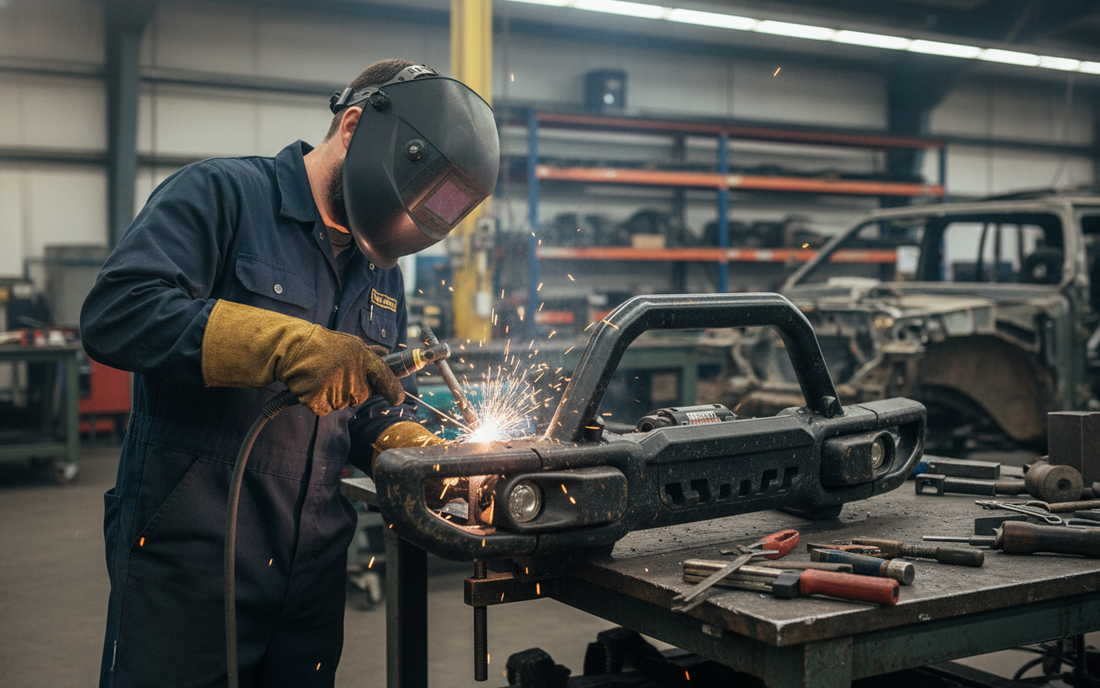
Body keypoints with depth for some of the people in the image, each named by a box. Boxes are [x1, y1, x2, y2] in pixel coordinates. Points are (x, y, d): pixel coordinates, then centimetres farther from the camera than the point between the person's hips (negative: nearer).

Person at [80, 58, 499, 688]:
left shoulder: (381, 270, 13)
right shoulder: (221, 194, -8)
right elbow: (116, 313, -22)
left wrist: (413, 449, -5)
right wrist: (288, 344, -28)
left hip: (314, 566, 7)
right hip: (190, 559, -6)